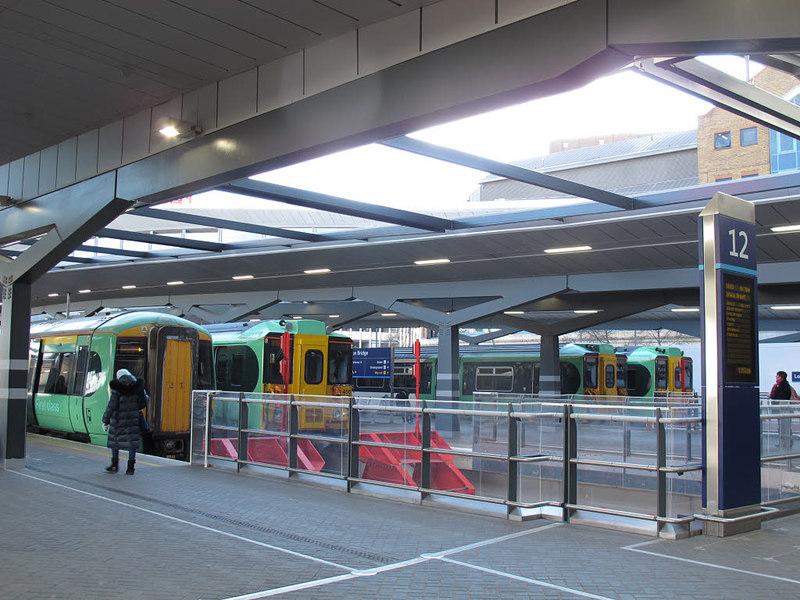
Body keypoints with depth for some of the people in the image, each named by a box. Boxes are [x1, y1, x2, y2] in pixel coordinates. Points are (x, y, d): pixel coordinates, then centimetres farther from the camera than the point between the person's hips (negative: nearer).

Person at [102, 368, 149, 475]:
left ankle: (115, 465, 24)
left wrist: (106, 420, -6)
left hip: (118, 419, -2)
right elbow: (146, 400, 10)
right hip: (133, 418, 2)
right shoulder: (137, 387, 1)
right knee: (132, 441, 5)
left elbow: (112, 405, -12)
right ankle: (130, 467, 2)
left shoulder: (116, 389, -9)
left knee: (114, 439, 17)